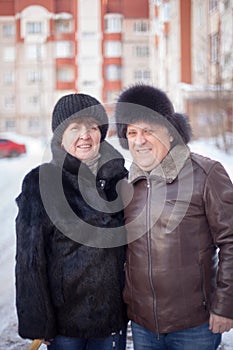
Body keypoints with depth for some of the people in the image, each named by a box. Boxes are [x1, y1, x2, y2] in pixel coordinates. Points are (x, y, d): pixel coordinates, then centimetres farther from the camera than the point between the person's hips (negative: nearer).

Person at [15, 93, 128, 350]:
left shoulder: (118, 176, 2)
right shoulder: (39, 182, -8)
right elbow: (30, 258, -7)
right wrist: (37, 321, -8)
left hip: (114, 314, 3)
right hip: (65, 318, -3)